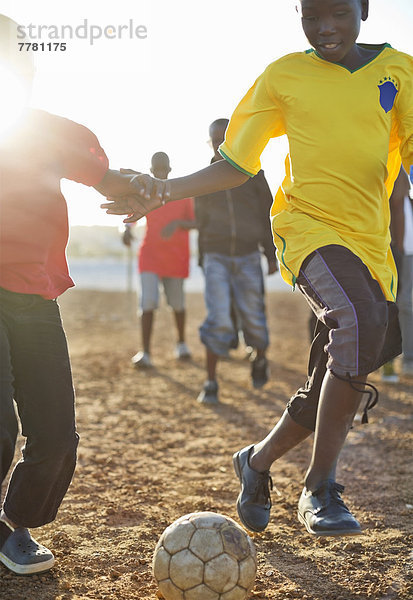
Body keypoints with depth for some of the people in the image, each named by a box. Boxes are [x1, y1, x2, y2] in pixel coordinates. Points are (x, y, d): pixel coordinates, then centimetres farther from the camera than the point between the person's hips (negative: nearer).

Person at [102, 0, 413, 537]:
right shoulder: (284, 75, 5)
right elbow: (237, 164, 8)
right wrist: (166, 192, -4)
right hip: (309, 226, -3)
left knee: (334, 393, 5)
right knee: (359, 322, -32)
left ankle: (258, 461, 32)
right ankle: (320, 490, -21)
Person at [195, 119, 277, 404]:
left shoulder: (253, 174, 5)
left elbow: (268, 215, 7)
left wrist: (272, 255, 3)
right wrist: (203, 260, 20)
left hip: (248, 257, 0)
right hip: (216, 257, 0)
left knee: (253, 318, 3)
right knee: (219, 320, -13)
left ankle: (259, 359, 34)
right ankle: (211, 383, -5)